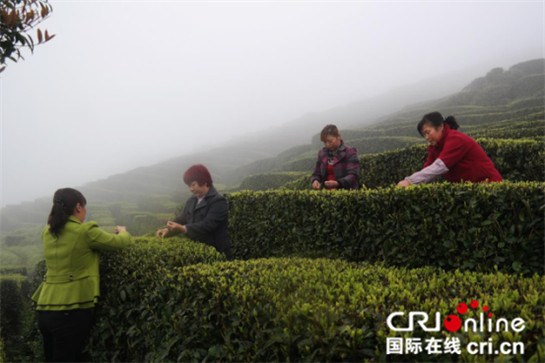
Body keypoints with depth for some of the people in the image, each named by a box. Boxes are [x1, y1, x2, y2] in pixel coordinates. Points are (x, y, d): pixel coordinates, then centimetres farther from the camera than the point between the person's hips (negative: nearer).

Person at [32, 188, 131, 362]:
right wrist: (123, 231, 21)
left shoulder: (48, 232, 7)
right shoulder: (85, 231, -11)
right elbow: (121, 242, 0)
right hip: (72, 310, -6)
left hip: (45, 309, 7)